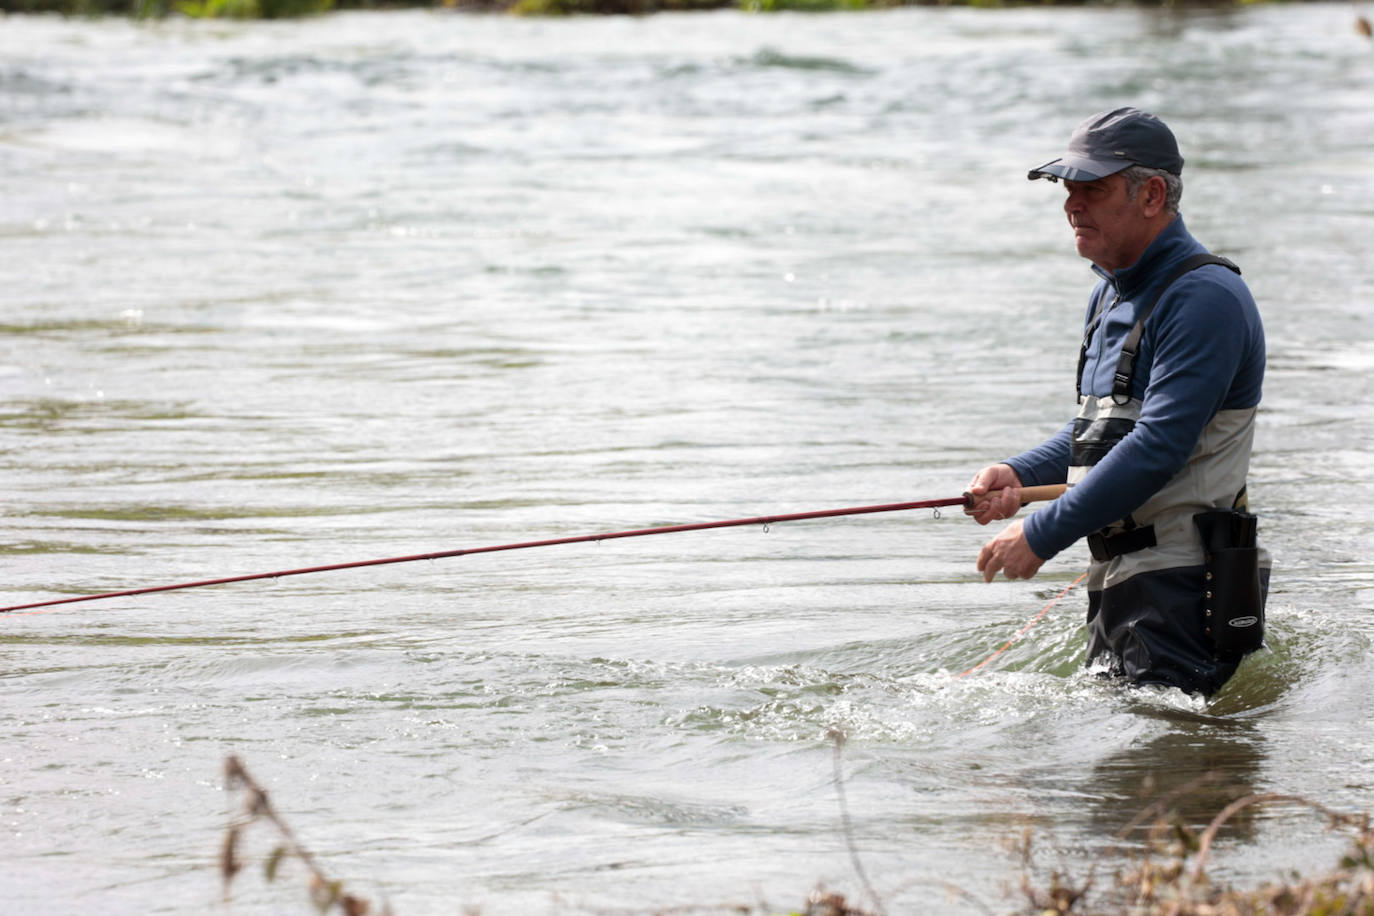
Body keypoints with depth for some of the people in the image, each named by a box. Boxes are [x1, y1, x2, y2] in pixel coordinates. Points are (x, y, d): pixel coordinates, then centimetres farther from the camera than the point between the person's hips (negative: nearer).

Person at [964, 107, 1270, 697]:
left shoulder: (1204, 298, -16)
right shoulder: (1111, 292, 16)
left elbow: (1159, 447, -23)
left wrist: (1042, 535, -21)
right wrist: (1021, 475, 3)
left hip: (1181, 587, -10)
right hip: (1119, 581, 10)